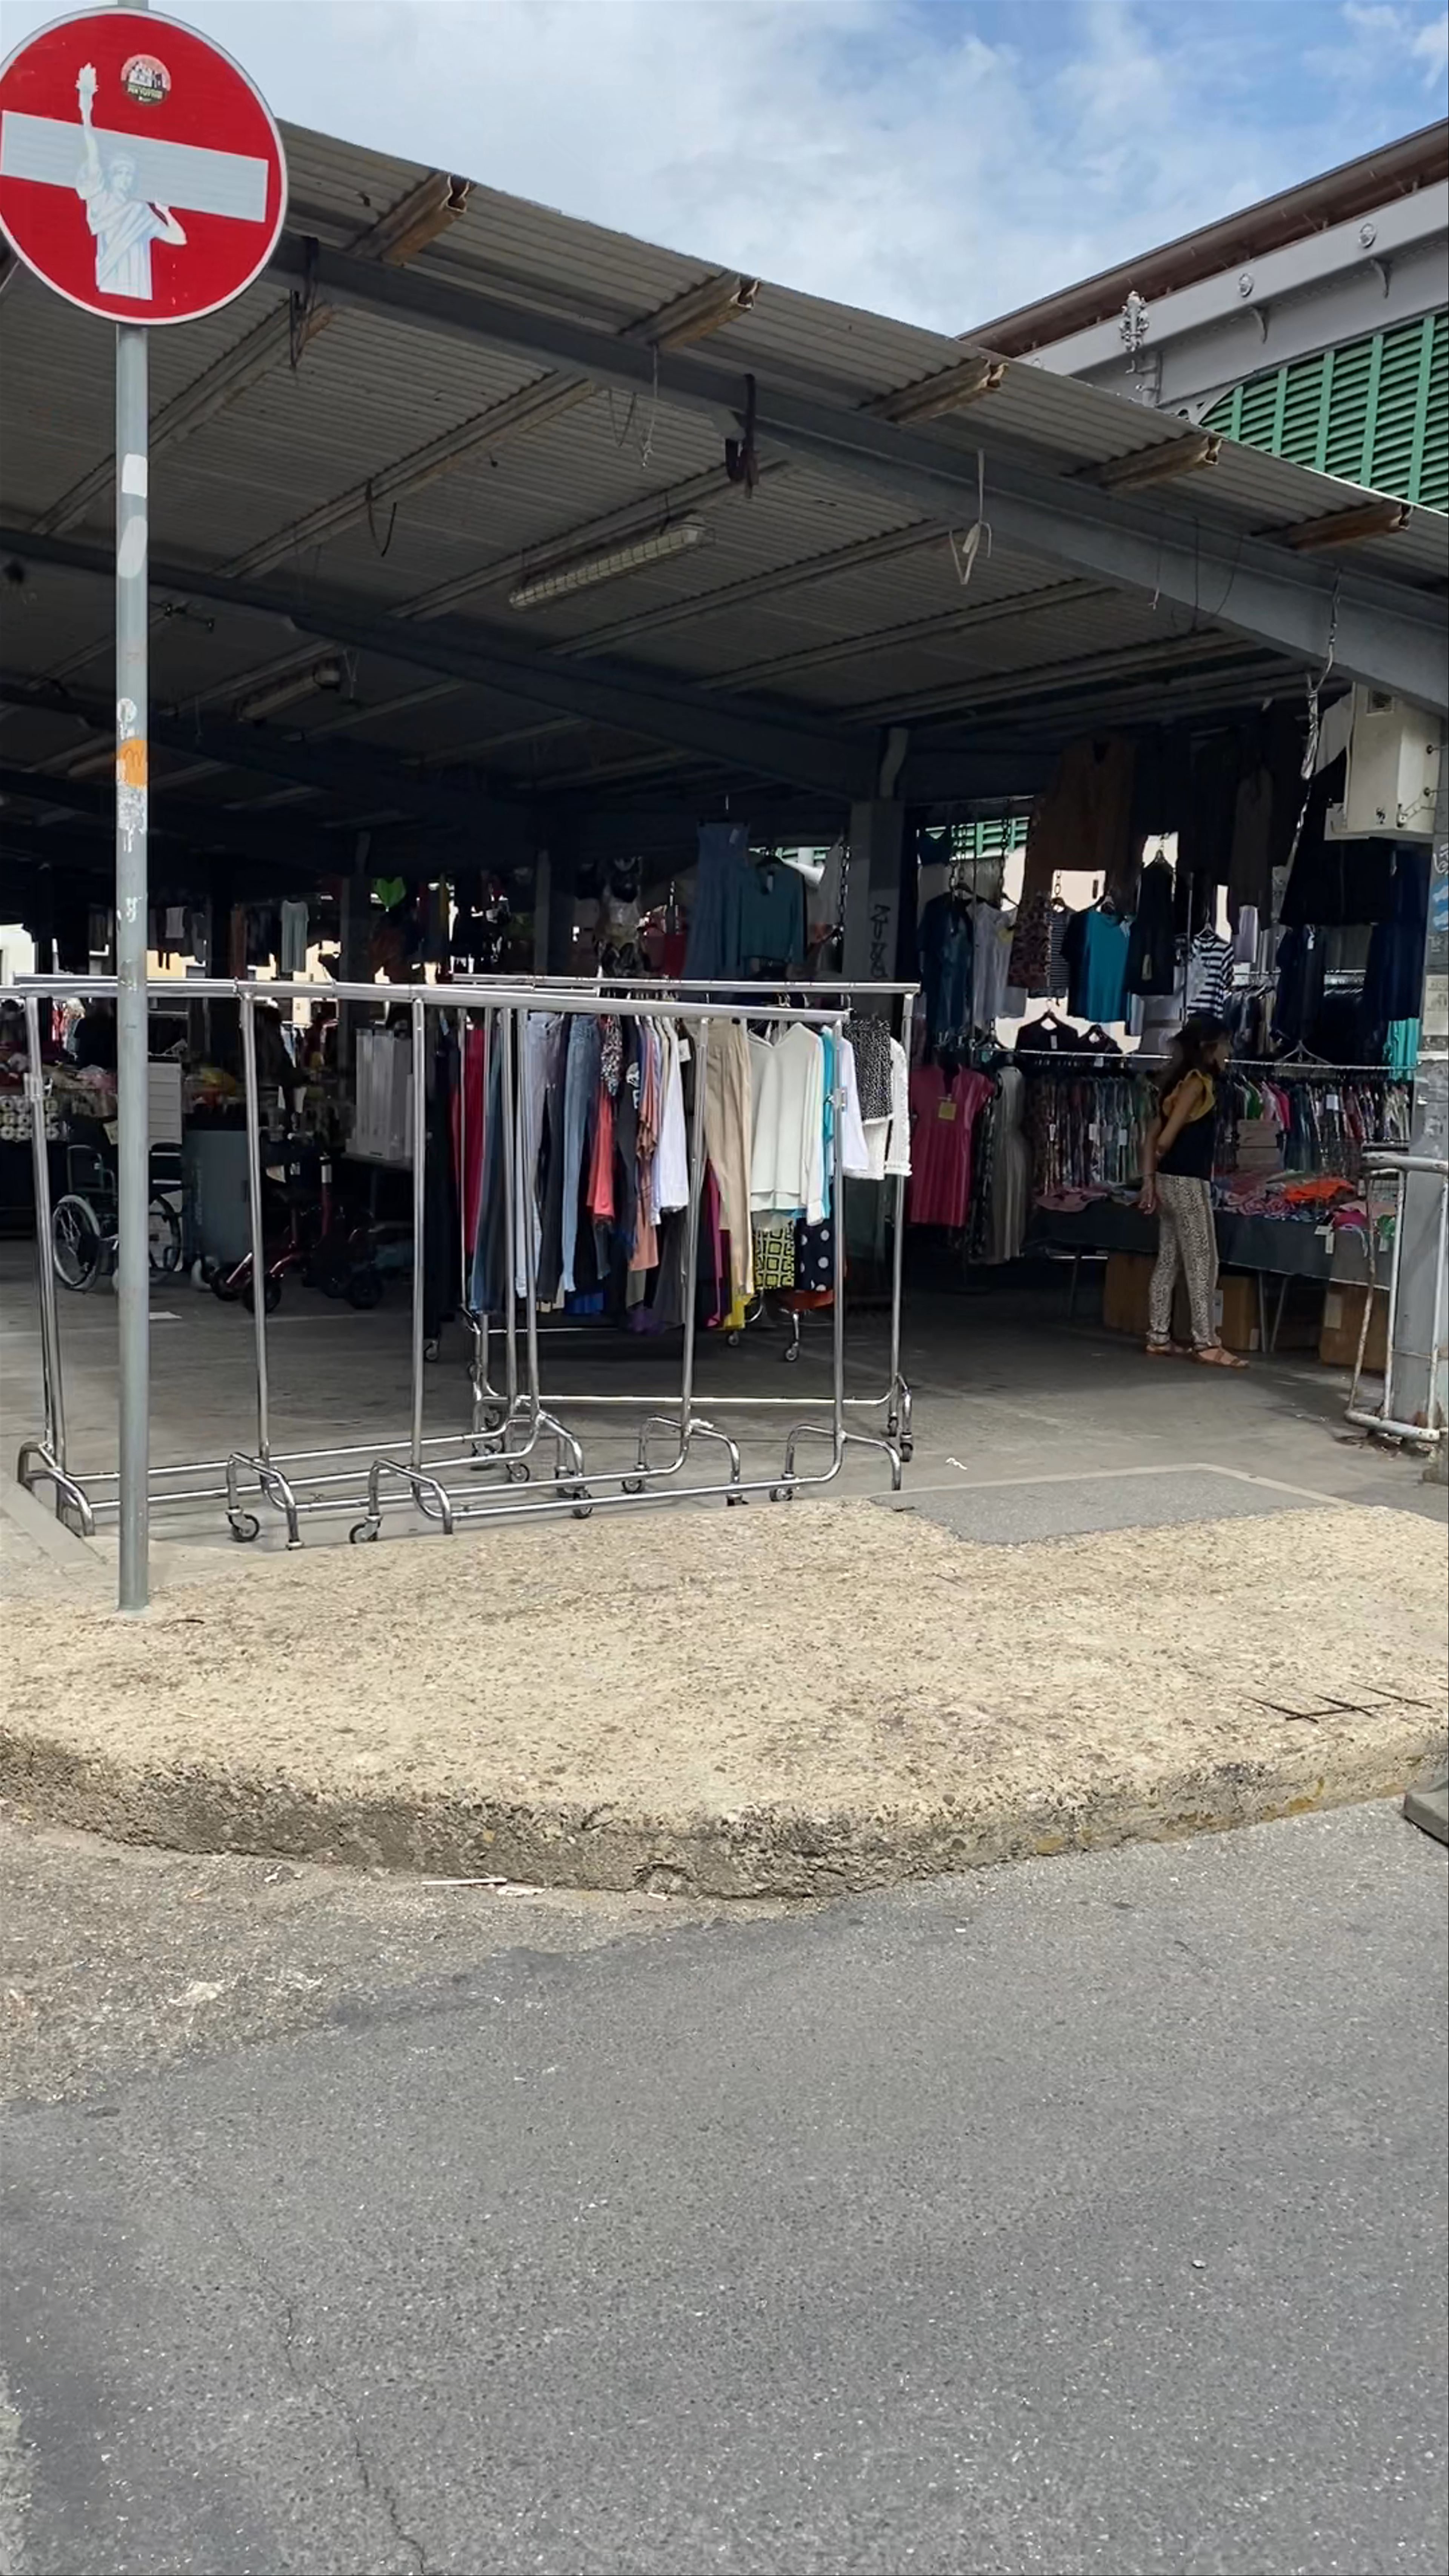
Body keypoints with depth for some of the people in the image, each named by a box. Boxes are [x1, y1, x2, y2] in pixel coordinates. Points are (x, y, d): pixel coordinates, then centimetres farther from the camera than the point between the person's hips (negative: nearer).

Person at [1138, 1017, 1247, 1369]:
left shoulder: (1181, 1080, 15)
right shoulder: (1198, 1082, -12)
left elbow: (1153, 1137, 14)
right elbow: (1165, 1138, -19)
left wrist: (1149, 1179, 11)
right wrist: (1166, 1155, 3)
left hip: (1170, 1181, 9)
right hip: (1187, 1182, -9)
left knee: (1169, 1261, 11)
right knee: (1202, 1262, -5)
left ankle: (1158, 1339, 14)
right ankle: (1207, 1344, -3)